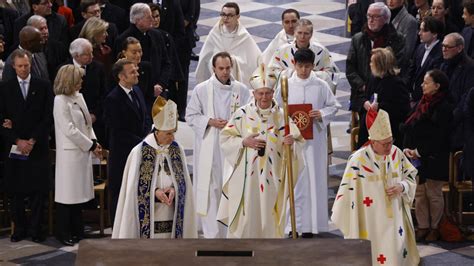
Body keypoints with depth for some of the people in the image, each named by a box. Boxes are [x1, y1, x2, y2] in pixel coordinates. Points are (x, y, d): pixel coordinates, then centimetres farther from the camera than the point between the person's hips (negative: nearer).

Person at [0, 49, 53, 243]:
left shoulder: (43, 86, 4)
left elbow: (48, 117, 0)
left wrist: (33, 140, -8)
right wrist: (17, 141, -8)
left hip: (38, 147, -1)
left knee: (38, 190, -1)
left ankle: (35, 229, 6)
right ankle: (19, 228, 11)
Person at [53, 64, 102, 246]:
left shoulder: (78, 97, 11)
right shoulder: (61, 101, -14)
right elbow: (70, 130, -18)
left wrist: (94, 141, 1)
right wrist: (91, 145, -13)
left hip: (83, 152, 8)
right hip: (69, 154, -8)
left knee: (78, 193, 14)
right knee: (67, 195, -1)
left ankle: (77, 231, 23)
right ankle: (63, 233, 9)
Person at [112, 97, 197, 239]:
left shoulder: (177, 150, 3)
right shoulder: (139, 152, -7)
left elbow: (184, 183, 8)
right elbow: (134, 188, -3)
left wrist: (174, 190, -13)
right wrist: (154, 192, -17)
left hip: (172, 217, 3)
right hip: (147, 218, -3)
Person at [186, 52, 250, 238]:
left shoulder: (241, 90, 4)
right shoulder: (201, 90, 1)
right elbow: (190, 116, 3)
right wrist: (211, 122, -12)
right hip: (209, 149, -1)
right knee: (211, 190, -3)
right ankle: (213, 233, 3)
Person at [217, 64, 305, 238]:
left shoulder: (282, 116, 2)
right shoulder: (243, 114, -1)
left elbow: (299, 140, 4)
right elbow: (225, 138, 1)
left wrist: (292, 142, -19)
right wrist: (244, 142, -14)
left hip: (271, 177, 1)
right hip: (246, 177, -1)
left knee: (269, 220, 5)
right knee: (245, 218, -1)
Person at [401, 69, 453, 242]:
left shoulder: (444, 108, -13)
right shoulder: (422, 103, 10)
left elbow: (439, 137, -17)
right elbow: (408, 127, 9)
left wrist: (420, 151, -16)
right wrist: (407, 148, -5)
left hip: (433, 160, -7)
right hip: (416, 158, 7)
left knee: (433, 194, 3)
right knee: (419, 193, 9)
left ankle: (435, 228, 16)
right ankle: (422, 227, 17)